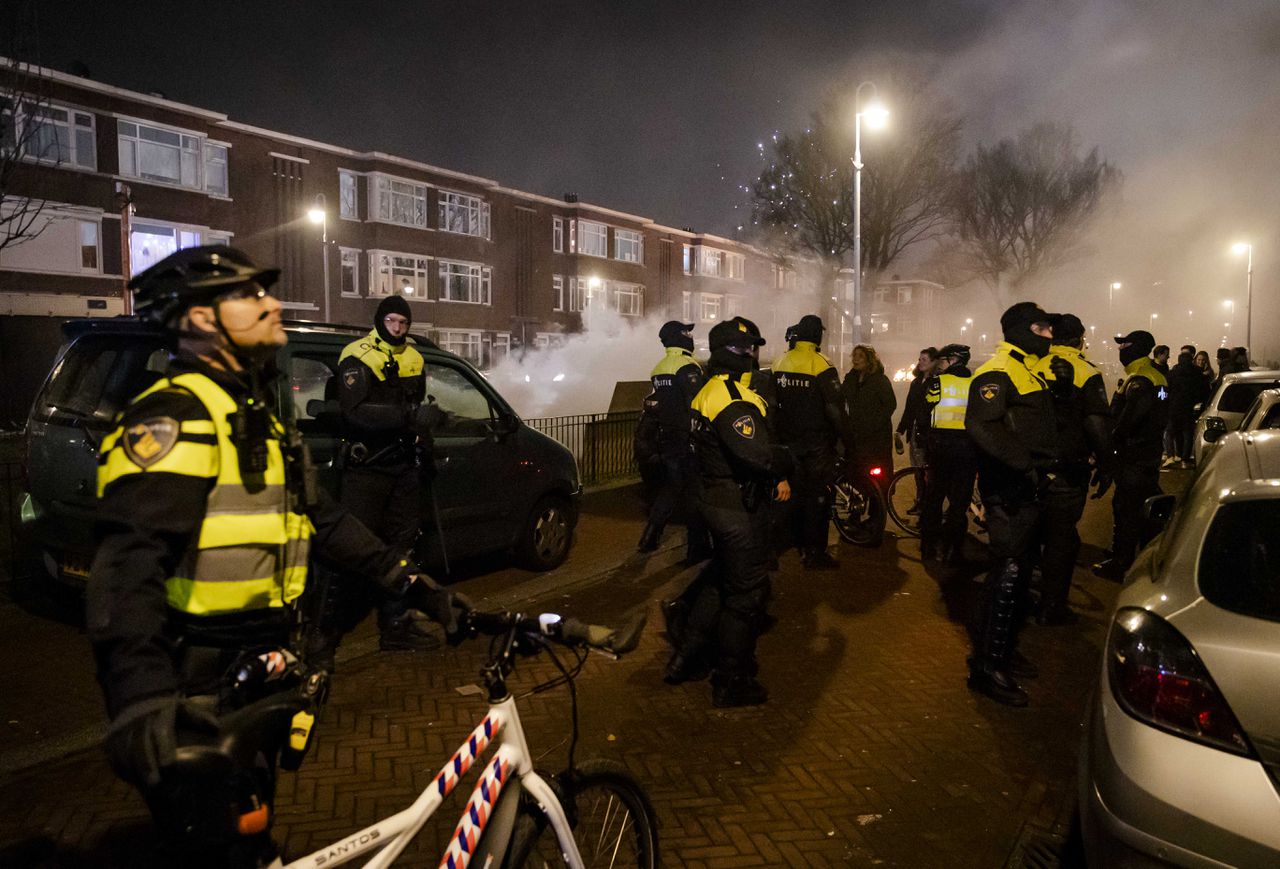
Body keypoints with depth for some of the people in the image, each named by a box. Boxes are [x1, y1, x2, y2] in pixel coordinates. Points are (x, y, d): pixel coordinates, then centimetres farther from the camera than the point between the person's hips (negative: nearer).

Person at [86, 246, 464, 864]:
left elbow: (323, 520, 14)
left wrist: (410, 582, 7)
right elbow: (129, 556, -31)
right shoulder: (178, 414, -19)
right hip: (195, 706, -9)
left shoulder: (259, 419, 13)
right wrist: (140, 692, -43)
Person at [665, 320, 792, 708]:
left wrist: (775, 475, 5)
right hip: (738, 506, -10)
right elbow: (756, 455, -33)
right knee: (747, 591, 3)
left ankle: (686, 660, 32)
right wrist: (785, 463, -13)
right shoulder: (734, 399, -22)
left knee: (719, 580, 24)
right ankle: (732, 682, 15)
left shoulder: (707, 392, 12)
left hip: (714, 497, 10)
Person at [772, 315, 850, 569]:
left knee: (797, 492, 18)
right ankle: (815, 554, 4)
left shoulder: (780, 362, 3)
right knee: (818, 496, 1)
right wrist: (846, 437, -7)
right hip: (817, 443, -6)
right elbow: (835, 409, -17)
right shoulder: (821, 365, -16)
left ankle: (802, 543, 29)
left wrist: (778, 433, 19)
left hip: (788, 441, 6)